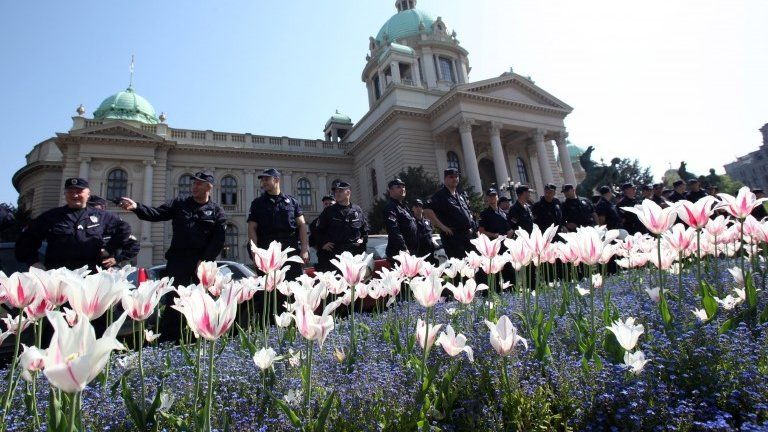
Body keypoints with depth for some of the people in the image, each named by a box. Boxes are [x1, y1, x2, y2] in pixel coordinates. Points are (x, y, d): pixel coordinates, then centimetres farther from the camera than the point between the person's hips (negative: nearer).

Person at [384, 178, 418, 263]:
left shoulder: (403, 206, 21)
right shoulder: (391, 207, -11)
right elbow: (394, 231, -24)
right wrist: (404, 249, -28)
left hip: (411, 252, 10)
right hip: (399, 253, -10)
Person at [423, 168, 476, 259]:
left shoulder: (460, 195, 20)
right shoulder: (440, 195, -5)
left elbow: (469, 212, 31)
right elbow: (427, 211, -19)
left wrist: (471, 227, 14)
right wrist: (442, 226, -19)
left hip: (468, 236, 8)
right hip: (452, 237, -7)